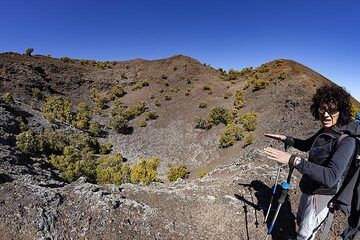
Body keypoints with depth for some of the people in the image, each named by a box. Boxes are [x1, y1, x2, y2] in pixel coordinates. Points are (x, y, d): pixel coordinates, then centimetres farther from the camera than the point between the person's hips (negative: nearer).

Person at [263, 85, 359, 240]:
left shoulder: (347, 141, -28)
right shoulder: (324, 131, -4)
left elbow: (331, 177, -40)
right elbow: (306, 145, 15)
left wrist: (293, 160, -48)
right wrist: (284, 138, 4)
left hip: (321, 195, -7)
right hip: (309, 189, 8)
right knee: (300, 221, 30)